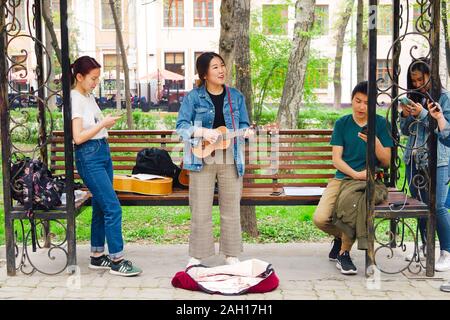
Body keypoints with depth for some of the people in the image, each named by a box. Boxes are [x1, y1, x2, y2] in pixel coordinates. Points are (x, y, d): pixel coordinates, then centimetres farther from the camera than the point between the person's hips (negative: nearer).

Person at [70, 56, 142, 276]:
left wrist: (107, 124, 9)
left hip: (103, 152, 9)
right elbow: (78, 137, -17)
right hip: (88, 156, -9)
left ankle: (97, 256, 20)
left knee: (101, 207, 11)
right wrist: (103, 124, -14)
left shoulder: (89, 96, 16)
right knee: (113, 208, -11)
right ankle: (116, 260, -3)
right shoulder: (75, 99, -11)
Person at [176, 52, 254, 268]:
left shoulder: (236, 96, 8)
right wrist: (203, 132, -21)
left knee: (231, 209, 8)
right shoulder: (194, 97, -2)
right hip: (202, 160, -3)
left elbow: (243, 124, 12)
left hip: (231, 160, 3)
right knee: (200, 210, 1)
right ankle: (197, 256, 13)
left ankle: (231, 255, 20)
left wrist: (246, 131, -11)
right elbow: (181, 126, -6)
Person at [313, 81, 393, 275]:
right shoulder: (342, 123, 7)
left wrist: (375, 142, -17)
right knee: (320, 219, -21)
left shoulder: (380, 124, 5)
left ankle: (343, 252, -9)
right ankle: (341, 236, 17)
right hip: (342, 178, 2)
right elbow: (336, 159, 0)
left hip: (369, 182, -2)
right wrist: (356, 174, -17)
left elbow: (386, 162, 3)